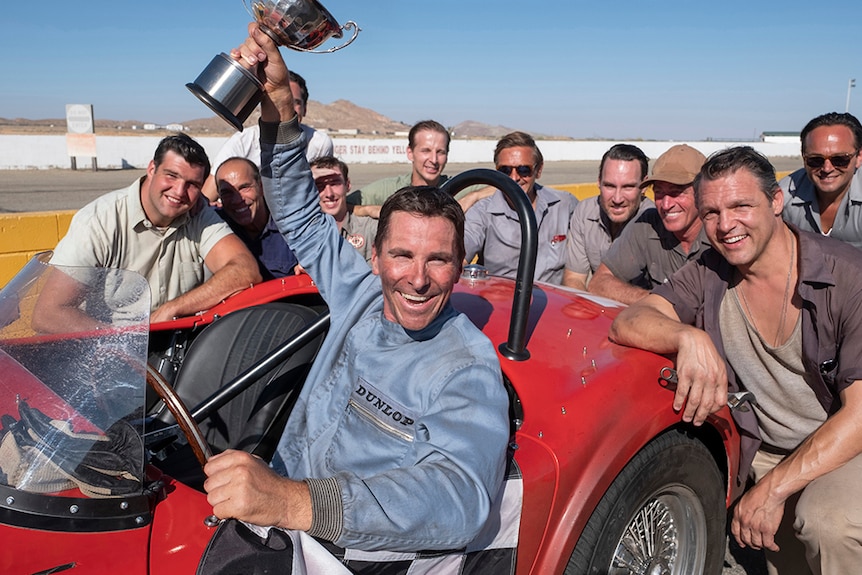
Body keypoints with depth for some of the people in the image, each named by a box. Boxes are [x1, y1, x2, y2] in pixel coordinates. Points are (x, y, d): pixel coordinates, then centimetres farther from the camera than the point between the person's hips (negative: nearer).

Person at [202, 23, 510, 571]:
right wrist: (279, 103, -3)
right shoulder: (362, 296, -1)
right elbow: (302, 217, 9)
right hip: (277, 518, 6)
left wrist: (296, 501, -50)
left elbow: (459, 494, -36)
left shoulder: (468, 370, -19)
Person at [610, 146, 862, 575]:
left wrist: (774, 487, -27)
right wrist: (688, 337, -42)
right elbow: (627, 323, -19)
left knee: (826, 519, -29)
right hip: (766, 453, 4)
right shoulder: (707, 274, -6)